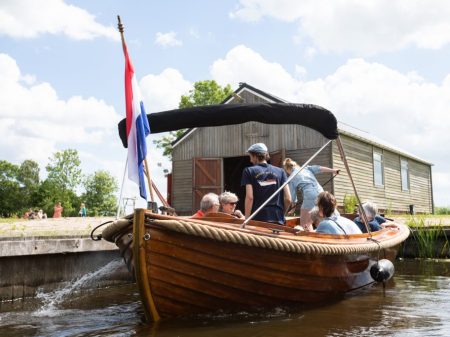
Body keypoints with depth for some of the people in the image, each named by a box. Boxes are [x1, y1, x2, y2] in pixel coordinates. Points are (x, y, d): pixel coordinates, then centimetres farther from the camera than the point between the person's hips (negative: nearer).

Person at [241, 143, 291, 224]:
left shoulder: (249, 171, 2)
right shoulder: (280, 171, 9)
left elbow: (249, 197, -8)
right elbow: (288, 199, 3)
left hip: (258, 219, -2)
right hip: (277, 220, 3)